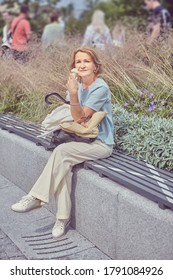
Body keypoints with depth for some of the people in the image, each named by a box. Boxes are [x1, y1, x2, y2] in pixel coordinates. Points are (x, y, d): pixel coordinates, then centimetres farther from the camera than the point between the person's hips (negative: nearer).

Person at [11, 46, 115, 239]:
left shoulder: (100, 88, -14)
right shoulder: (77, 84, 6)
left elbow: (79, 116, -17)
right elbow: (74, 117, 8)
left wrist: (73, 94, -30)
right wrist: (77, 118, -15)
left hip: (101, 143, -6)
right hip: (83, 138, 6)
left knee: (62, 151, -29)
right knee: (64, 164, -24)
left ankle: (36, 197, -20)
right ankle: (63, 217, -19)